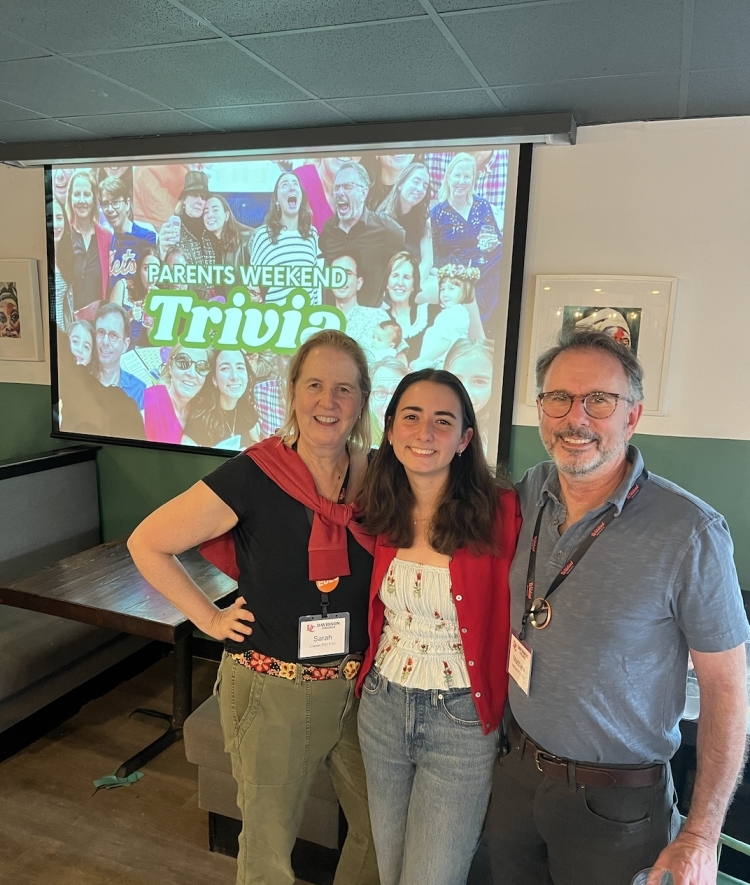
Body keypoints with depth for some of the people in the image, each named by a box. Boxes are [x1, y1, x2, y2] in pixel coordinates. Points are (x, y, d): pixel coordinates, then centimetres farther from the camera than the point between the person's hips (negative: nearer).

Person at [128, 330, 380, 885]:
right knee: (270, 840, 18)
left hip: (360, 684, 4)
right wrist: (210, 618, -9)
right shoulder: (253, 476, -18)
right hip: (273, 692, -3)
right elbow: (147, 544, -9)